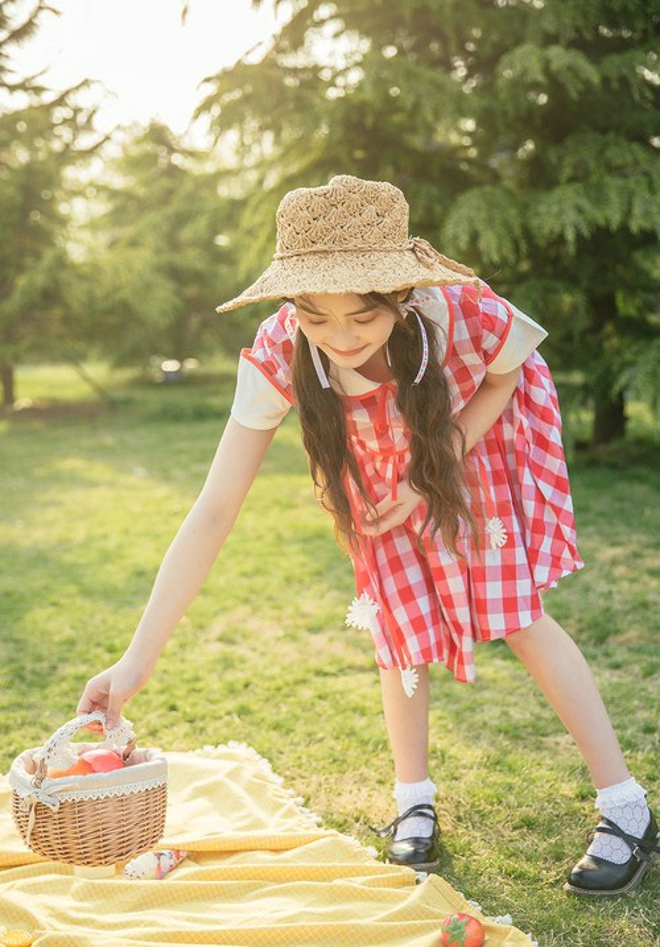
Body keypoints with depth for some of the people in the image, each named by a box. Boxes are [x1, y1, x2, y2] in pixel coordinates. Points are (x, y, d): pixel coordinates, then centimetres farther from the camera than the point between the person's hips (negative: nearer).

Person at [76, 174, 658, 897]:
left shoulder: (463, 313, -40)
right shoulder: (279, 356, -36)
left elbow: (502, 377, -13)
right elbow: (214, 512, -37)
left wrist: (434, 472, -23)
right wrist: (139, 659, -41)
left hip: (481, 432, -2)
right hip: (387, 464, 2)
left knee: (517, 618, -8)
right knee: (399, 616, -2)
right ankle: (414, 806, 18)